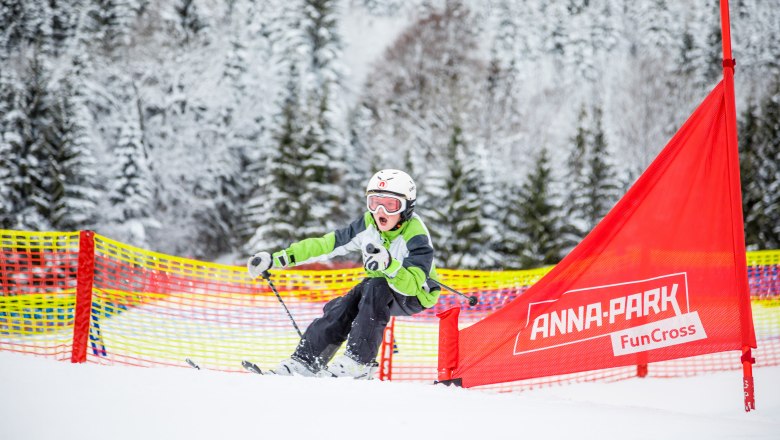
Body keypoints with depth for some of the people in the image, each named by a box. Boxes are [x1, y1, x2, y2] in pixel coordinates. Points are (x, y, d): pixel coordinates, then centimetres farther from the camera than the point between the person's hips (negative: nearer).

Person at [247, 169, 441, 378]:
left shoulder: (416, 237, -29)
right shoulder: (368, 224, -13)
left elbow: (411, 284, -39)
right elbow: (326, 244, -9)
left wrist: (389, 265, -60)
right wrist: (276, 259, -13)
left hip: (416, 295, -6)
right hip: (378, 285, 6)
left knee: (376, 288, -34)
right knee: (341, 309, -19)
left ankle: (359, 361, -33)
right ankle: (305, 361, -14)